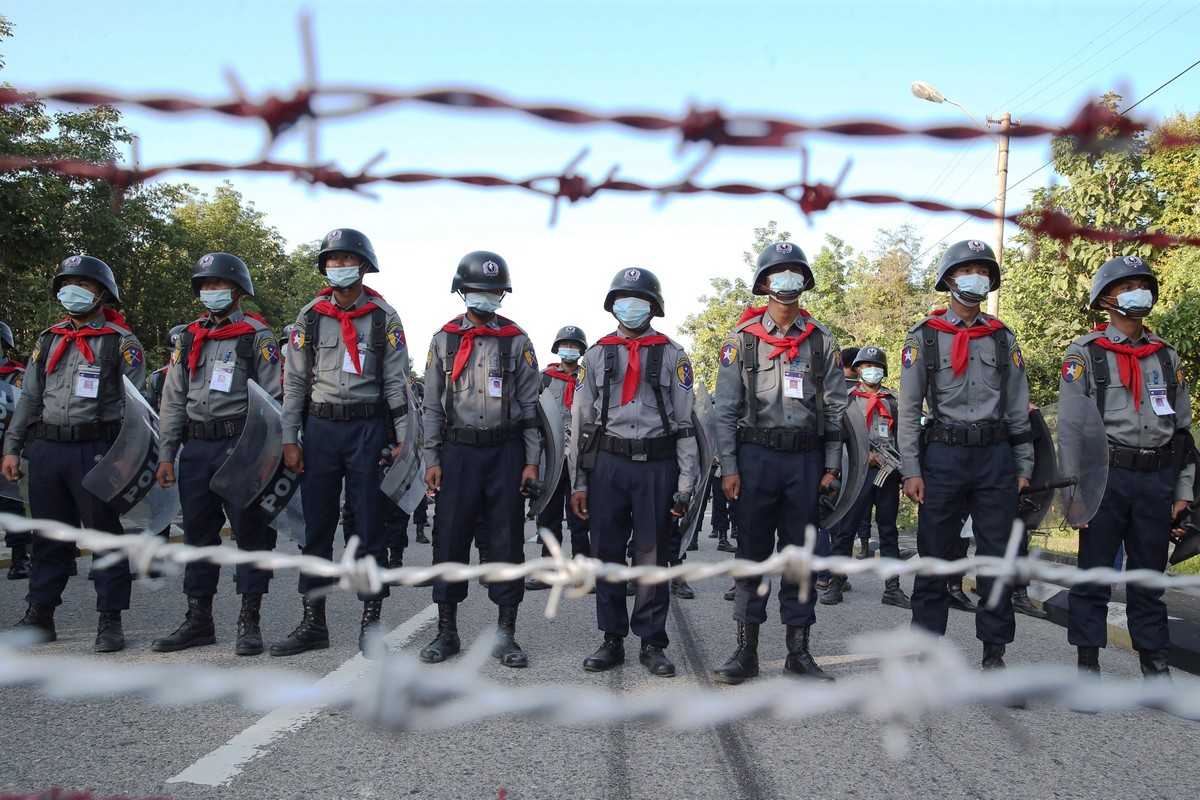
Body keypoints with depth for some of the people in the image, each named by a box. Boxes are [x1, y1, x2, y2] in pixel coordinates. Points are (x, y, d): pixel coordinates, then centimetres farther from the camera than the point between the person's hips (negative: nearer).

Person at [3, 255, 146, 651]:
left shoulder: (121, 343, -1)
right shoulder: (49, 340, 15)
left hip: (97, 452, -5)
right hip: (47, 450, 5)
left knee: (105, 534, 1)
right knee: (49, 537, 13)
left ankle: (110, 620, 8)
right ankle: (39, 615, 23)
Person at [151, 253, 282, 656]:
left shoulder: (257, 336, 1)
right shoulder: (187, 339, 16)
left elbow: (271, 399, -4)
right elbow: (173, 401, 14)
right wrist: (166, 454, 7)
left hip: (240, 445, -5)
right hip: (195, 447, 5)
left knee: (250, 530, -2)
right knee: (198, 532, 10)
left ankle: (249, 622, 6)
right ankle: (198, 620, 21)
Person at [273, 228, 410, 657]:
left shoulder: (384, 317, 3)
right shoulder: (310, 316, 8)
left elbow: (396, 383, 1)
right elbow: (294, 381, 8)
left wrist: (401, 439, -5)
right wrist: (290, 439, 2)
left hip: (368, 428, -2)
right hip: (320, 428, 2)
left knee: (370, 528, 1)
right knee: (316, 528, 7)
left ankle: (371, 622, 11)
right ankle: (313, 623, 17)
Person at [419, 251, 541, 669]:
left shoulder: (517, 341, 5)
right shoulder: (444, 339, 8)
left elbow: (530, 405, 4)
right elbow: (433, 404, 9)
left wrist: (532, 461, -1)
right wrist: (432, 458, 2)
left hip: (506, 450, -1)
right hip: (458, 450, 1)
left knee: (507, 540, 2)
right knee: (450, 538, 3)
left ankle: (505, 634, 12)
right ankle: (447, 631, 16)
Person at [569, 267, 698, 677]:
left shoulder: (673, 355, 6)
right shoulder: (597, 355, 10)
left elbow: (686, 421, 3)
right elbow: (581, 420, 10)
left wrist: (686, 484, -3)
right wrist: (579, 481, 4)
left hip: (658, 464, -1)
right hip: (607, 463, 2)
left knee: (653, 556, 3)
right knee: (607, 553, 6)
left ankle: (652, 642, 15)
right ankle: (612, 639, 18)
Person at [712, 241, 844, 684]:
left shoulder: (821, 340, 8)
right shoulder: (742, 339, 3)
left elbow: (835, 407, 9)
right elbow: (726, 409, 1)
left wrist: (832, 464, 3)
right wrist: (729, 466, -5)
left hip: (806, 458, 2)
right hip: (757, 455, -1)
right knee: (753, 552, 3)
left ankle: (798, 651, 15)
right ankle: (746, 651, 11)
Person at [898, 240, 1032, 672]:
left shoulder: (1003, 338, 12)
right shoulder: (924, 337, 3)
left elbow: (1019, 407, 13)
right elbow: (908, 409, 0)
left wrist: (1024, 467, 8)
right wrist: (911, 470, -6)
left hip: (996, 456, 2)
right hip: (943, 454, -2)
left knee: (997, 555, 4)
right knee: (934, 555, 2)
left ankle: (994, 650, 15)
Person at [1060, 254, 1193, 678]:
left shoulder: (1167, 356, 14)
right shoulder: (1085, 354, 0)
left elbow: (1182, 427, 16)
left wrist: (1183, 491, 10)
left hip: (1157, 480, 4)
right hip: (1106, 477, -4)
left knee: (1149, 577, 11)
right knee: (1094, 574, 0)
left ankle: (1156, 667, 19)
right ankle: (1088, 667, 9)